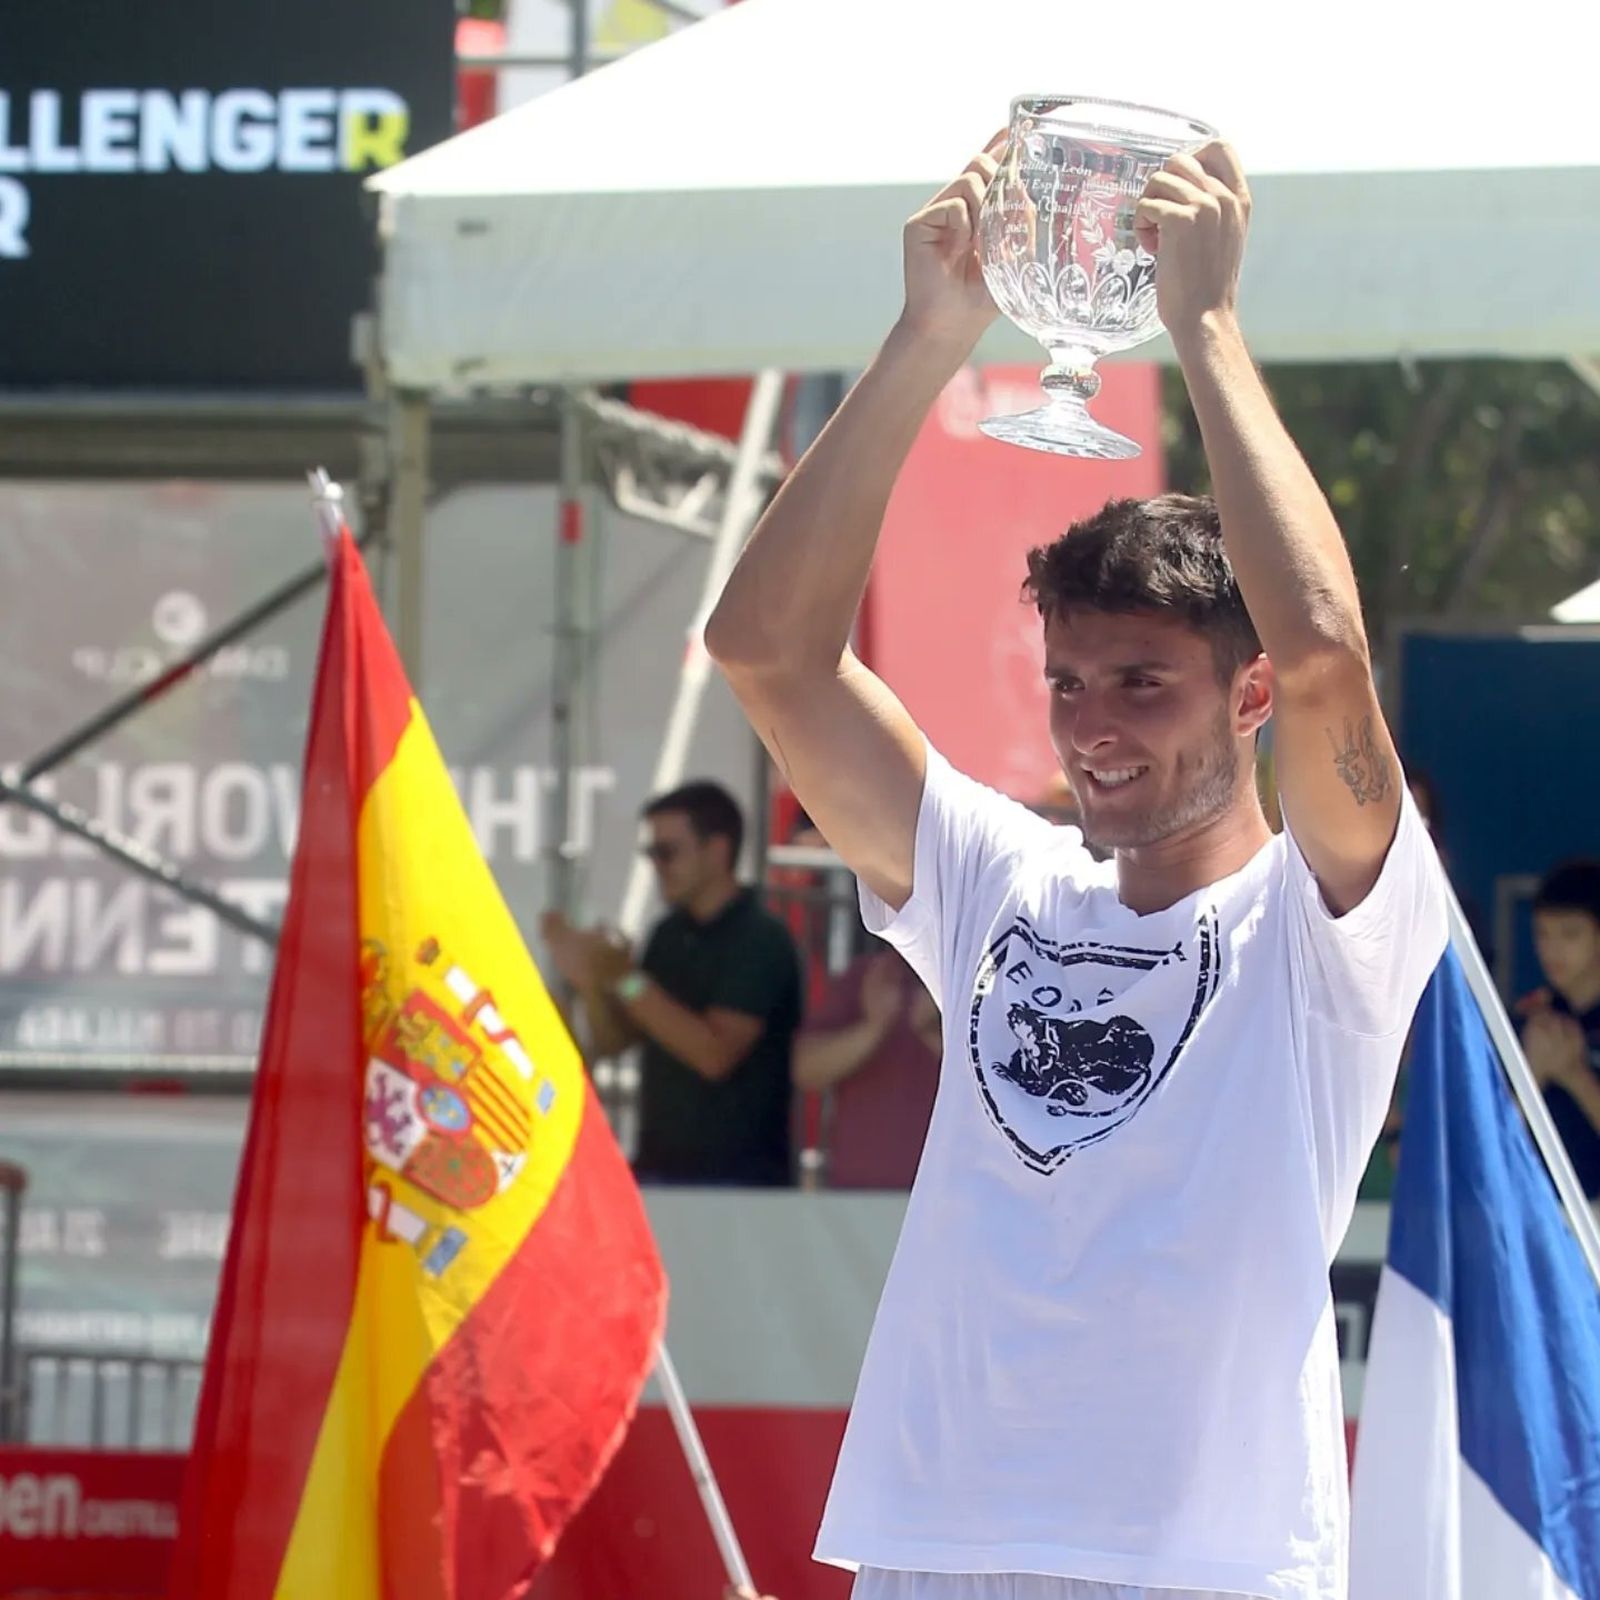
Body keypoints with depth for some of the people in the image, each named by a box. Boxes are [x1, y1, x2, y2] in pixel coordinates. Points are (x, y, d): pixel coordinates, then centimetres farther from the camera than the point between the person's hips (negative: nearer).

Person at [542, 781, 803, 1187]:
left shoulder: (761, 941, -10)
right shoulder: (671, 934, 11)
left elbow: (716, 1054, -19)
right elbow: (613, 1040, 15)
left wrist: (629, 981, -20)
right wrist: (588, 981, -4)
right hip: (659, 1166, 7)